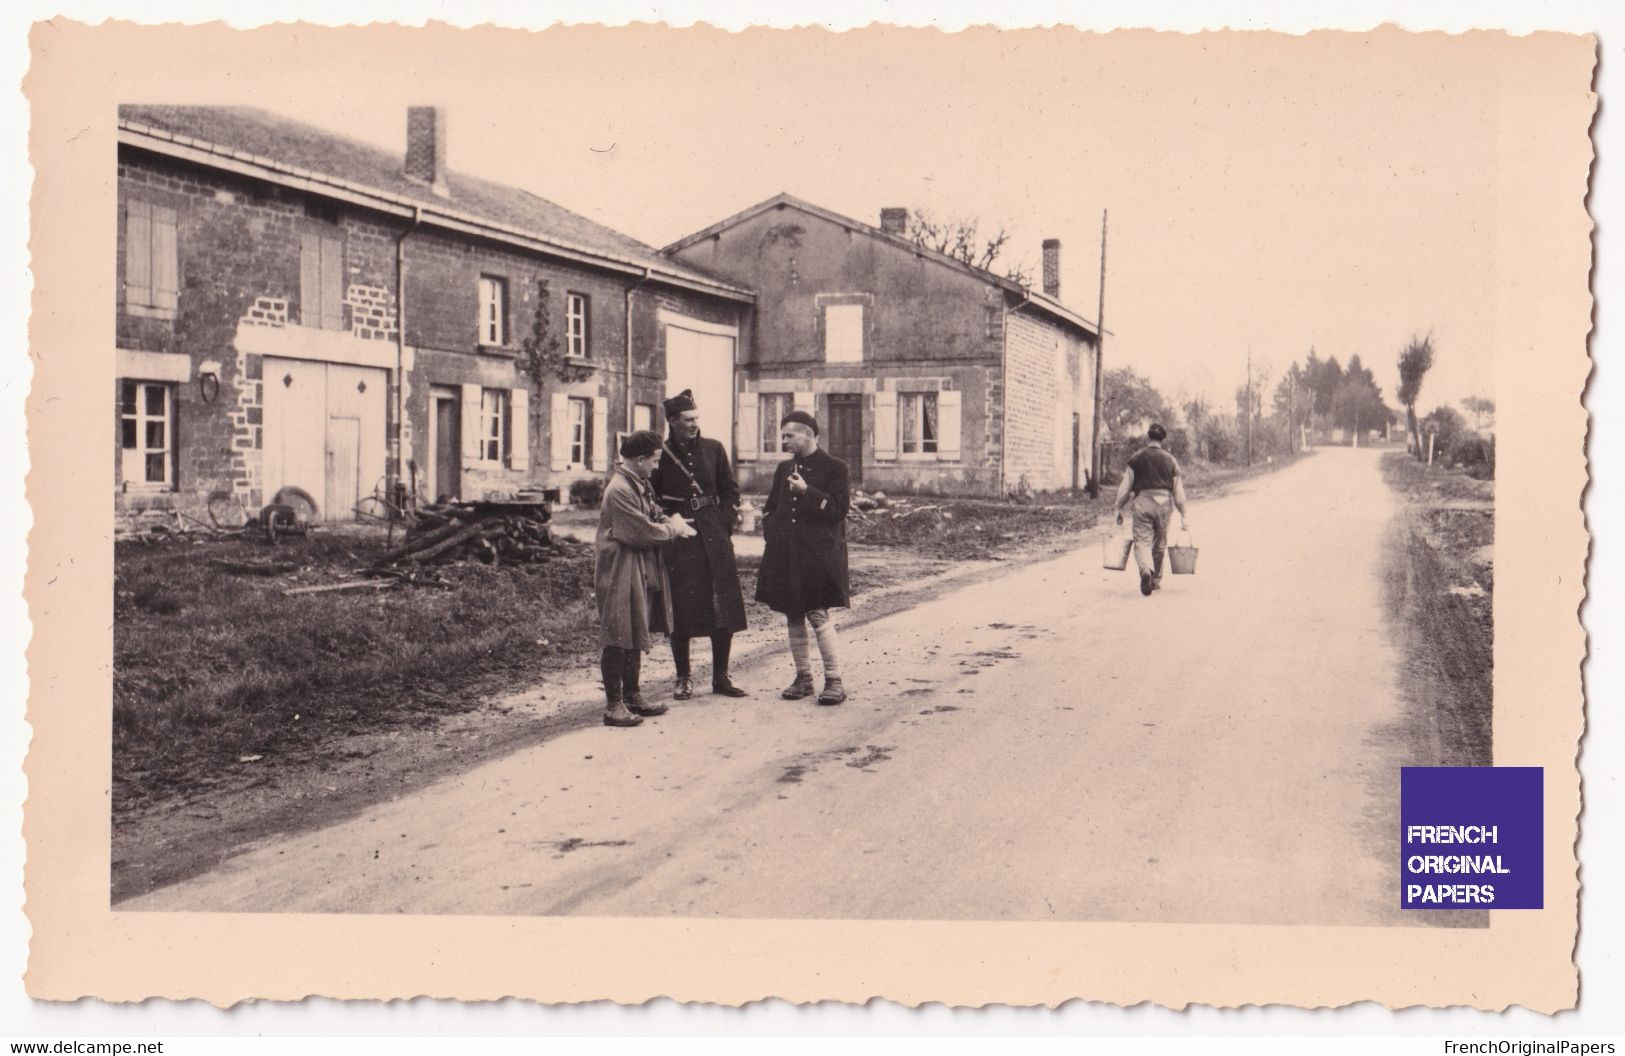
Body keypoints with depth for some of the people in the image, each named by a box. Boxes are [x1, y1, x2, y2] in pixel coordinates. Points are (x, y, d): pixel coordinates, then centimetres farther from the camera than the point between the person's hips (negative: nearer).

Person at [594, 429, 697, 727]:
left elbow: (654, 513, 19)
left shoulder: (641, 484, 10)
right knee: (618, 640, -3)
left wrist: (672, 523, -2)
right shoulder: (618, 490, -21)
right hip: (621, 575, -10)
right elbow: (644, 532, -22)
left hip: (642, 573, 10)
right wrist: (674, 528, -7)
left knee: (635, 637, 16)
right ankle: (613, 705, 2)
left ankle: (632, 696, 26)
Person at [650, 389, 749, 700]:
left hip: (714, 536, 2)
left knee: (724, 607, 1)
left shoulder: (713, 449, 7)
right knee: (680, 610, 0)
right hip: (677, 540, -2)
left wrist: (727, 525, 3)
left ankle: (721, 677, 11)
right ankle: (683, 678, 13)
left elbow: (730, 490, 12)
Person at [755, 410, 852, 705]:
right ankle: (803, 678, 19)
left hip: (819, 556, -6)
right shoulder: (784, 468, 15)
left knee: (819, 616, -10)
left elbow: (839, 507, -11)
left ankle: (834, 681, -4)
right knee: (793, 618, 9)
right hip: (785, 555, 6)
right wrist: (772, 534, 7)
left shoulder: (834, 467, -2)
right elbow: (770, 508, 23)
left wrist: (807, 491, -17)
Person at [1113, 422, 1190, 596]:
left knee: (1142, 541, -4)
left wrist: (1119, 508, 9)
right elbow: (1178, 491, 6)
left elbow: (1125, 487, 0)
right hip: (1164, 503, 2)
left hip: (1142, 501, -2)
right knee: (1159, 544, 17)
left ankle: (1146, 570, -33)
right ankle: (1156, 580, 27)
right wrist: (1183, 514, 13)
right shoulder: (1170, 460, 5)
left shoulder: (1137, 458, 1)